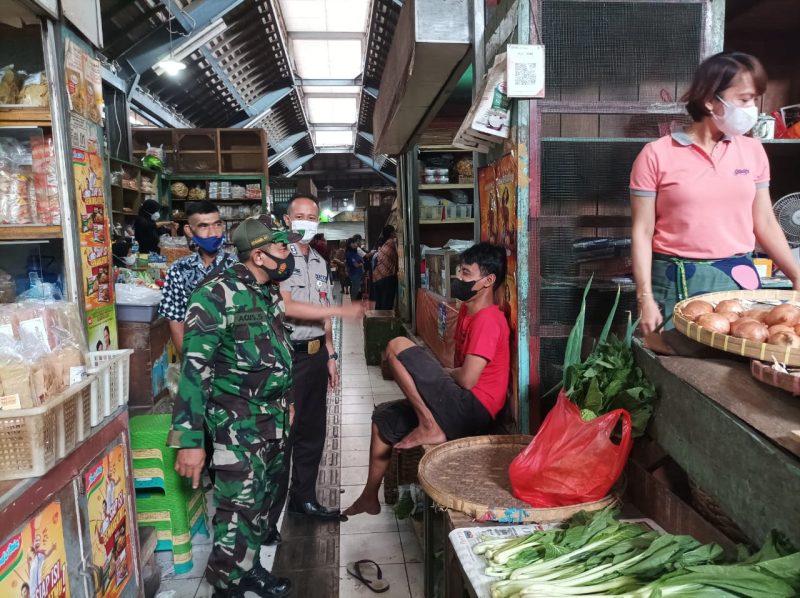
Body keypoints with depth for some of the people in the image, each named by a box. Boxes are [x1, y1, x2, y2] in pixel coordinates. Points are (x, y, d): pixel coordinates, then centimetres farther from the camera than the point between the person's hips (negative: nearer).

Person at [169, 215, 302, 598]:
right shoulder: (216, 294, -18)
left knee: (262, 499, 19)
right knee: (240, 507, 0)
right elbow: (194, 367, -20)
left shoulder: (269, 292, 7)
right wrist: (189, 440, -22)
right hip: (238, 422, -8)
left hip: (273, 416, 8)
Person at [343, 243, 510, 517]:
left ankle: (429, 427, -11)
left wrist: (434, 374, -2)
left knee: (397, 347, -16)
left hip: (472, 410, -10)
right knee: (384, 416, 17)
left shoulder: (487, 319, -17)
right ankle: (370, 497, 27)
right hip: (460, 406, 10)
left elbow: (467, 379, -22)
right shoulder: (467, 310, 13)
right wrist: (433, 376, 1)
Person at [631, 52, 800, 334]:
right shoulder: (657, 155, -6)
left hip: (740, 279, 4)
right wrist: (645, 299, -11)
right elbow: (642, 232, -6)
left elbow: (764, 223, 13)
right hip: (678, 283, -4)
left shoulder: (753, 151, 8)